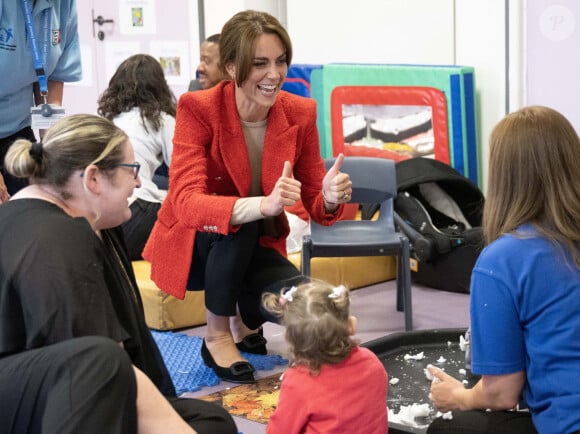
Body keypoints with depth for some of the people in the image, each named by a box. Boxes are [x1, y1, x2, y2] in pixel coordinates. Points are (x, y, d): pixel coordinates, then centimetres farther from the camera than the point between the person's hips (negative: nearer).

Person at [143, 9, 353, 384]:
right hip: (193, 246, -3)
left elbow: (316, 206, -6)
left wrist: (331, 197, -32)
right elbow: (187, 204, -35)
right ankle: (216, 334, -13)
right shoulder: (198, 109, -22)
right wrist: (262, 205, -52)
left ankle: (245, 318, 11)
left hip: (255, 247, 4)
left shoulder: (300, 113, -10)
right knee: (237, 223, -36)